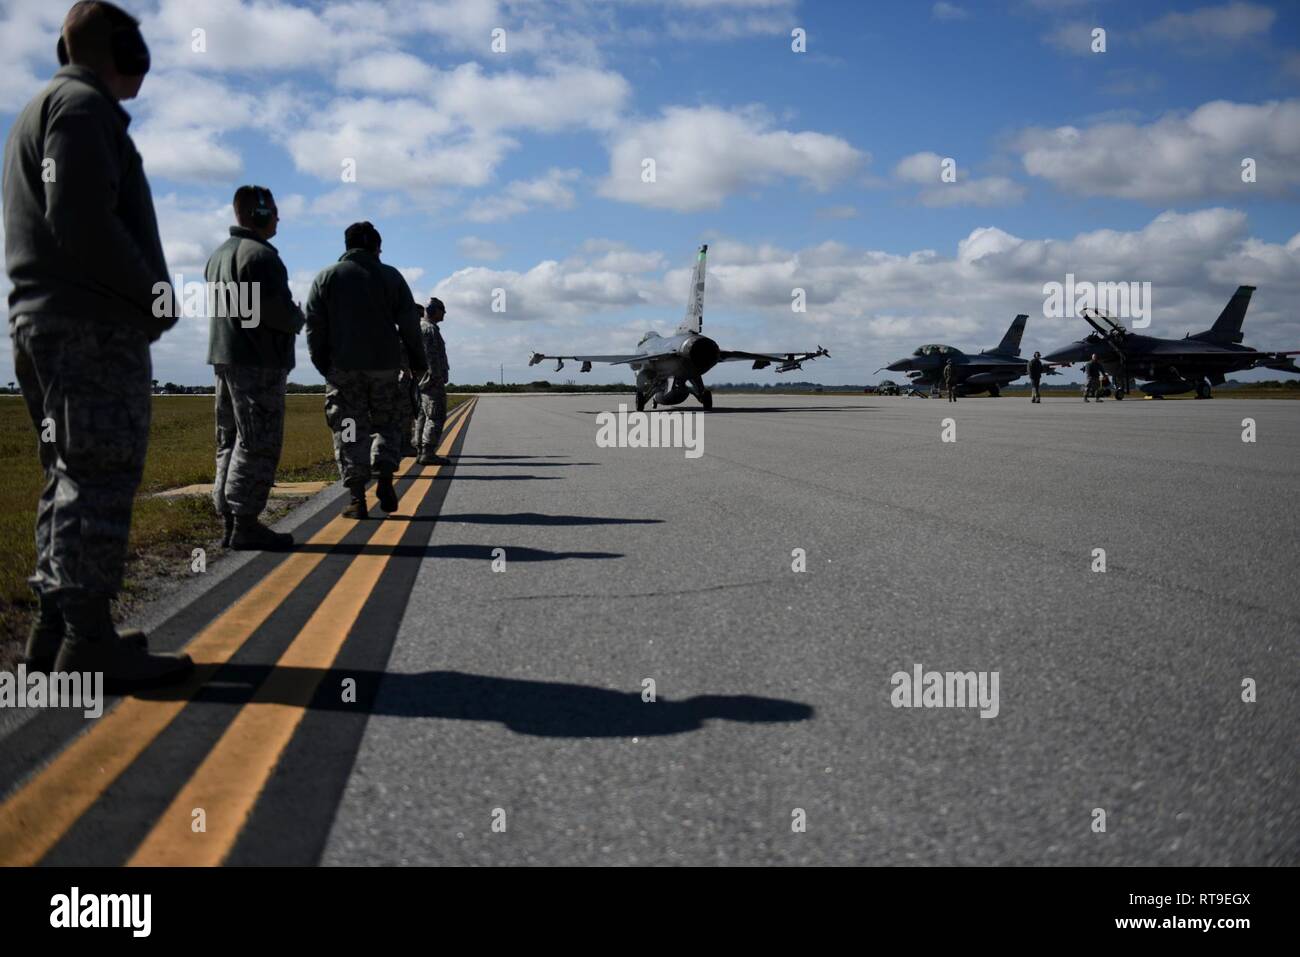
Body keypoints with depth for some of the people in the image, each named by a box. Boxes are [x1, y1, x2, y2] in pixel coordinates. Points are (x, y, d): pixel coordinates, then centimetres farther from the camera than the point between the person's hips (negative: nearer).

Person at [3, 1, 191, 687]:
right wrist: (153, 294, -11)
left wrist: (140, 294, 13)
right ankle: (88, 642, -9)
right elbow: (83, 221, -19)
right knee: (101, 479, -10)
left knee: (71, 478, 12)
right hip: (93, 323, -10)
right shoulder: (84, 106, -6)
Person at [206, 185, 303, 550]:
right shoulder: (259, 254, -13)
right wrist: (297, 319, 2)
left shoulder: (219, 255, 19)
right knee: (258, 444, -7)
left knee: (231, 441, 11)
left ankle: (229, 520, 13)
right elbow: (277, 310, -21)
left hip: (224, 356, 10)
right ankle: (245, 524, -8)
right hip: (257, 361, -10)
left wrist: (288, 317, 16)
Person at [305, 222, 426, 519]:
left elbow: (314, 326, 1)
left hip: (343, 367, 0)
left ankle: (357, 497, -2)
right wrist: (417, 361, 9)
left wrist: (322, 364, 7)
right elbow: (409, 324, 2)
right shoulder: (391, 276, 5)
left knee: (349, 431, 2)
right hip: (384, 365, 0)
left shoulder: (327, 277, 4)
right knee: (387, 423, 14)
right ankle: (384, 476, -6)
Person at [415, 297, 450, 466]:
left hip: (424, 381, 11)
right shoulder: (429, 329, -13)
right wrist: (435, 377, -22)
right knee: (436, 416, -11)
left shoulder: (421, 328, 20)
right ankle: (428, 453, -16)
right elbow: (430, 355, -21)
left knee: (423, 416, 11)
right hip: (432, 381, -11)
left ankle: (422, 452, 14)